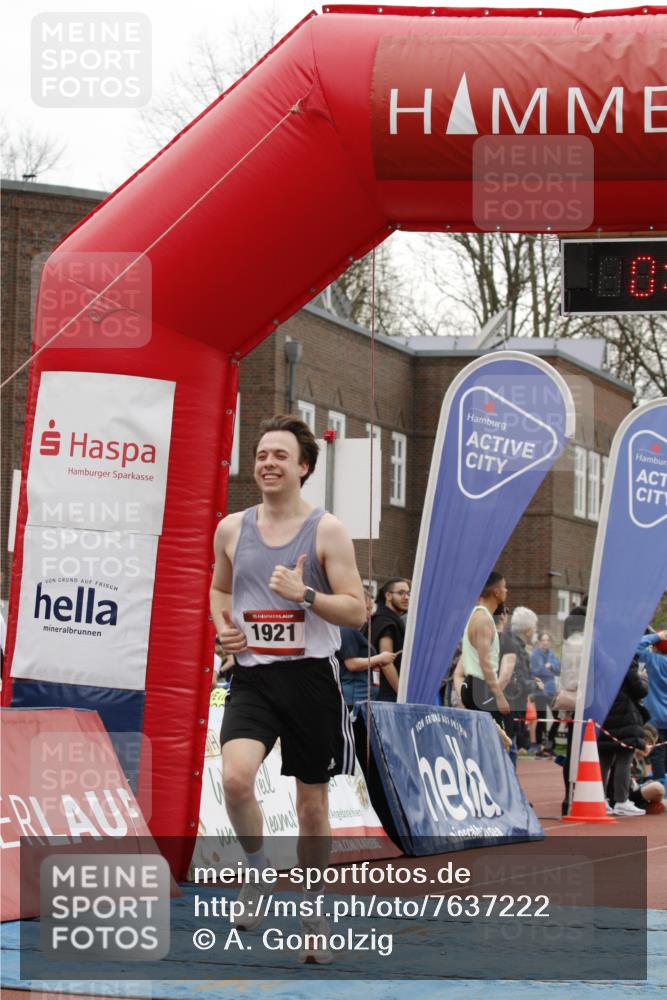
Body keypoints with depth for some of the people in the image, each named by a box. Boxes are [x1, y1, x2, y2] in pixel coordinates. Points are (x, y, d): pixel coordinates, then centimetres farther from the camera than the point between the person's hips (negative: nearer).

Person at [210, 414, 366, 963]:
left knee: (312, 803, 8)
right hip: (253, 675, 2)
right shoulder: (232, 529, 6)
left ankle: (313, 910, 26)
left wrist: (304, 594, -21)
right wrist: (223, 624, 2)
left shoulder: (327, 530, -5)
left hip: (311, 676, -1)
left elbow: (357, 611, -6)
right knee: (236, 777, -24)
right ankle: (258, 871, 3)